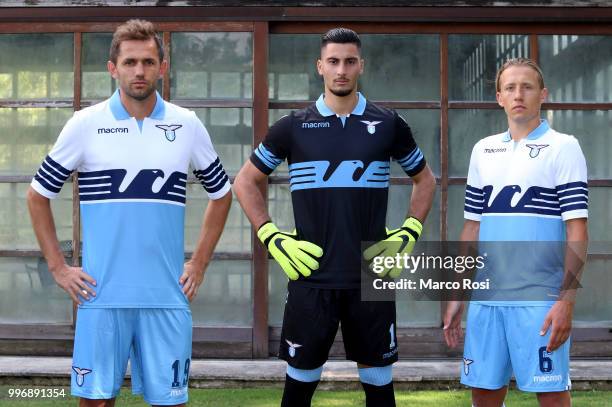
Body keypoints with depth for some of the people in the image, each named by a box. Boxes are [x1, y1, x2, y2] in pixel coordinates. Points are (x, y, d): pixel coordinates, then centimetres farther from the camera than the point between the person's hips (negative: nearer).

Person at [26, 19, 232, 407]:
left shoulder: (187, 125, 4)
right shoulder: (86, 124, 0)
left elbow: (221, 193, 17)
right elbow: (38, 195, 9)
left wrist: (199, 263, 10)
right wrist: (58, 266, 3)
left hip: (167, 296, 1)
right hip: (102, 296, -1)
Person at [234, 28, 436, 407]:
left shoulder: (388, 124, 4)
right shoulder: (294, 126, 2)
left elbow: (425, 179, 18)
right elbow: (245, 182, 11)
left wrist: (409, 234, 6)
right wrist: (272, 238, 1)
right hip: (311, 277, 0)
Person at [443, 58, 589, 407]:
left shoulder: (563, 148, -2)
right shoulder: (483, 150, 13)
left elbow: (577, 231, -7)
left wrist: (566, 300, -15)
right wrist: (457, 296, 13)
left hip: (540, 299, -5)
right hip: (487, 297, 5)